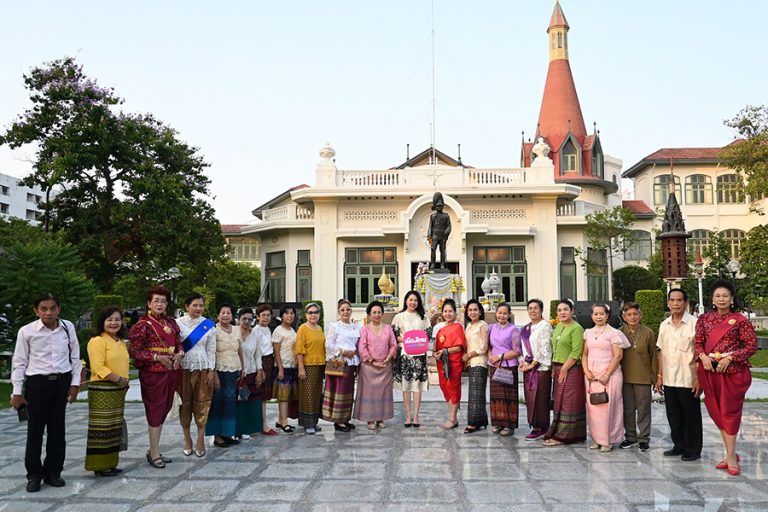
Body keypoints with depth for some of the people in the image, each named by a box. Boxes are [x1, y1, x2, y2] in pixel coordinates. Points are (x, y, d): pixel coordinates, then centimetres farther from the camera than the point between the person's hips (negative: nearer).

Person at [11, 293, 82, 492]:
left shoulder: (68, 327, -1)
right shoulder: (26, 331, -7)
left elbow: (75, 357, 7)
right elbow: (19, 362, -1)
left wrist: (75, 383, 4)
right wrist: (17, 392, -1)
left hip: (62, 382, 2)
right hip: (37, 382, -2)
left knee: (57, 429, 9)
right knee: (35, 429, 5)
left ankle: (53, 471, 23)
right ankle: (34, 474, 18)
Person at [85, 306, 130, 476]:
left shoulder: (122, 342, 16)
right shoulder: (97, 341, -11)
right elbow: (98, 367, -19)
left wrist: (125, 382, 12)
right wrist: (118, 379, -19)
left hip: (118, 391, 9)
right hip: (102, 390, -9)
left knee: (114, 428, 12)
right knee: (102, 428, -5)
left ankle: (110, 463, 21)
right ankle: (100, 466, 3)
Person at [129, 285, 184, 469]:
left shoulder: (171, 322, 11)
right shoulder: (143, 325, -7)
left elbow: (179, 344, 17)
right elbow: (134, 351, -10)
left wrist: (179, 354, -5)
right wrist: (158, 357, -18)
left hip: (171, 371, 6)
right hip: (152, 373, -6)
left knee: (164, 410, 11)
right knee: (155, 411, -1)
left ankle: (153, 449, 23)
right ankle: (154, 454, 9)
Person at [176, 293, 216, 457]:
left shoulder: (209, 324, 2)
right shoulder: (178, 323, -2)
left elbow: (211, 349, 3)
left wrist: (211, 370, -1)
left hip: (203, 369, 1)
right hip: (184, 368, -1)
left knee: (202, 404, 1)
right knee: (185, 403, 6)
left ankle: (200, 440, 9)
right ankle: (187, 440, 18)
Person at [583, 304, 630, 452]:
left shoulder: (613, 333, -3)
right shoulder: (588, 333, 13)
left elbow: (618, 356, -8)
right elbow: (585, 354, 14)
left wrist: (607, 375, -13)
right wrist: (586, 370, -1)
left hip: (609, 375, -5)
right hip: (591, 375, 5)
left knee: (607, 407, -5)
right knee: (592, 407, 4)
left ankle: (608, 440, 5)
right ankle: (596, 439, 14)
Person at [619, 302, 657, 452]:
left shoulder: (647, 332, -3)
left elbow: (653, 355, 1)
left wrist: (655, 376, -1)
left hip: (643, 377, -2)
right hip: (625, 377, 2)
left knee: (643, 408, 4)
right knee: (628, 409, 10)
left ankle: (643, 438, 15)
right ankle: (630, 436, 23)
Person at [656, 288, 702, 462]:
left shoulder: (694, 324, -9)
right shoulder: (664, 325, 8)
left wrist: (699, 378, -14)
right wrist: (659, 376, 11)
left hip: (688, 380, -5)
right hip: (669, 380, 5)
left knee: (691, 416, 6)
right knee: (673, 416, 13)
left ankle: (693, 450, 18)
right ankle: (679, 446, 27)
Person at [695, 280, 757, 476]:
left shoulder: (740, 320, -5)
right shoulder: (705, 319, 7)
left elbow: (751, 345, -6)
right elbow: (698, 342, 10)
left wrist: (729, 358, -15)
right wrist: (703, 356, -10)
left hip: (732, 371, -4)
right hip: (710, 371, 4)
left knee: (729, 411, -2)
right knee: (717, 412, 9)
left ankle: (731, 456, 7)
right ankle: (730, 454, 21)